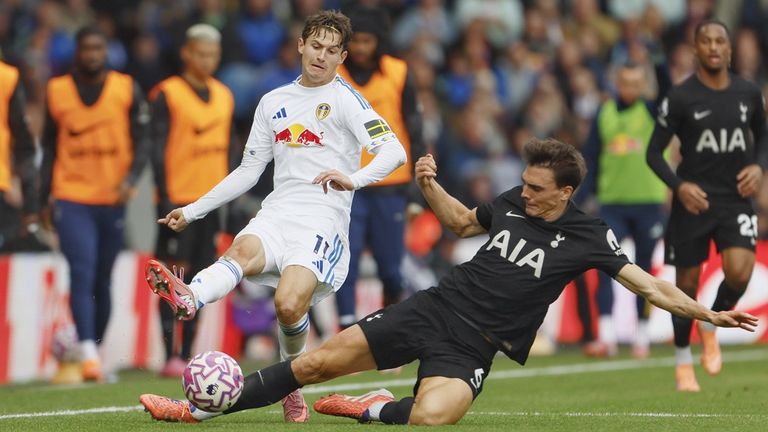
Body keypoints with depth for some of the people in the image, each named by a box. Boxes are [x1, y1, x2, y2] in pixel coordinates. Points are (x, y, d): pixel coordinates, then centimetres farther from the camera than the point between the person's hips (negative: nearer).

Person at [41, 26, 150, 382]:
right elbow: (50, 148, 11)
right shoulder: (57, 92, 4)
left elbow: (142, 142, 2)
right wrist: (44, 199, 8)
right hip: (72, 198, -1)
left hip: (113, 200, 1)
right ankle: (88, 353, -23)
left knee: (103, 281, 9)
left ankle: (96, 348, 22)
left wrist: (130, 179, -15)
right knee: (82, 273, -16)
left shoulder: (127, 90, 2)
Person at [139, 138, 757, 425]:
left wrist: (709, 314, -20)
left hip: (473, 346, -4)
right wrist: (430, 185, 10)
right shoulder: (513, 202, 7)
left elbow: (649, 285, -9)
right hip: (432, 308, 4)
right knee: (315, 362, -3)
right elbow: (464, 222, 26)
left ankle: (374, 410, -2)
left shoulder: (588, 237, -7)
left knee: (427, 420, -34)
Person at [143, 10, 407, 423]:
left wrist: (354, 178, -30)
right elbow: (248, 171, 26)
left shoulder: (344, 99, 3)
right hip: (276, 213, 4)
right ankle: (187, 298, -64)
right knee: (244, 250, -32)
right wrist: (193, 210, 21)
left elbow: (394, 150, -11)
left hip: (323, 221, -4)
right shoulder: (273, 102, 20)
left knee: (289, 304, -27)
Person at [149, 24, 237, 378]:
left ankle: (188, 355, 13)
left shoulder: (224, 96, 14)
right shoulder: (168, 94, -5)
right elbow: (158, 149, -8)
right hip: (180, 199, -6)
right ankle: (171, 357, -8)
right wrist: (166, 197, -15)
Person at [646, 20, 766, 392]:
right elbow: (654, 153, -5)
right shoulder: (681, 97, -8)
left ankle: (711, 326, 12)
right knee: (687, 283, 4)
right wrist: (679, 185, -20)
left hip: (736, 199, 2)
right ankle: (683, 360, 24)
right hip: (694, 202, -2)